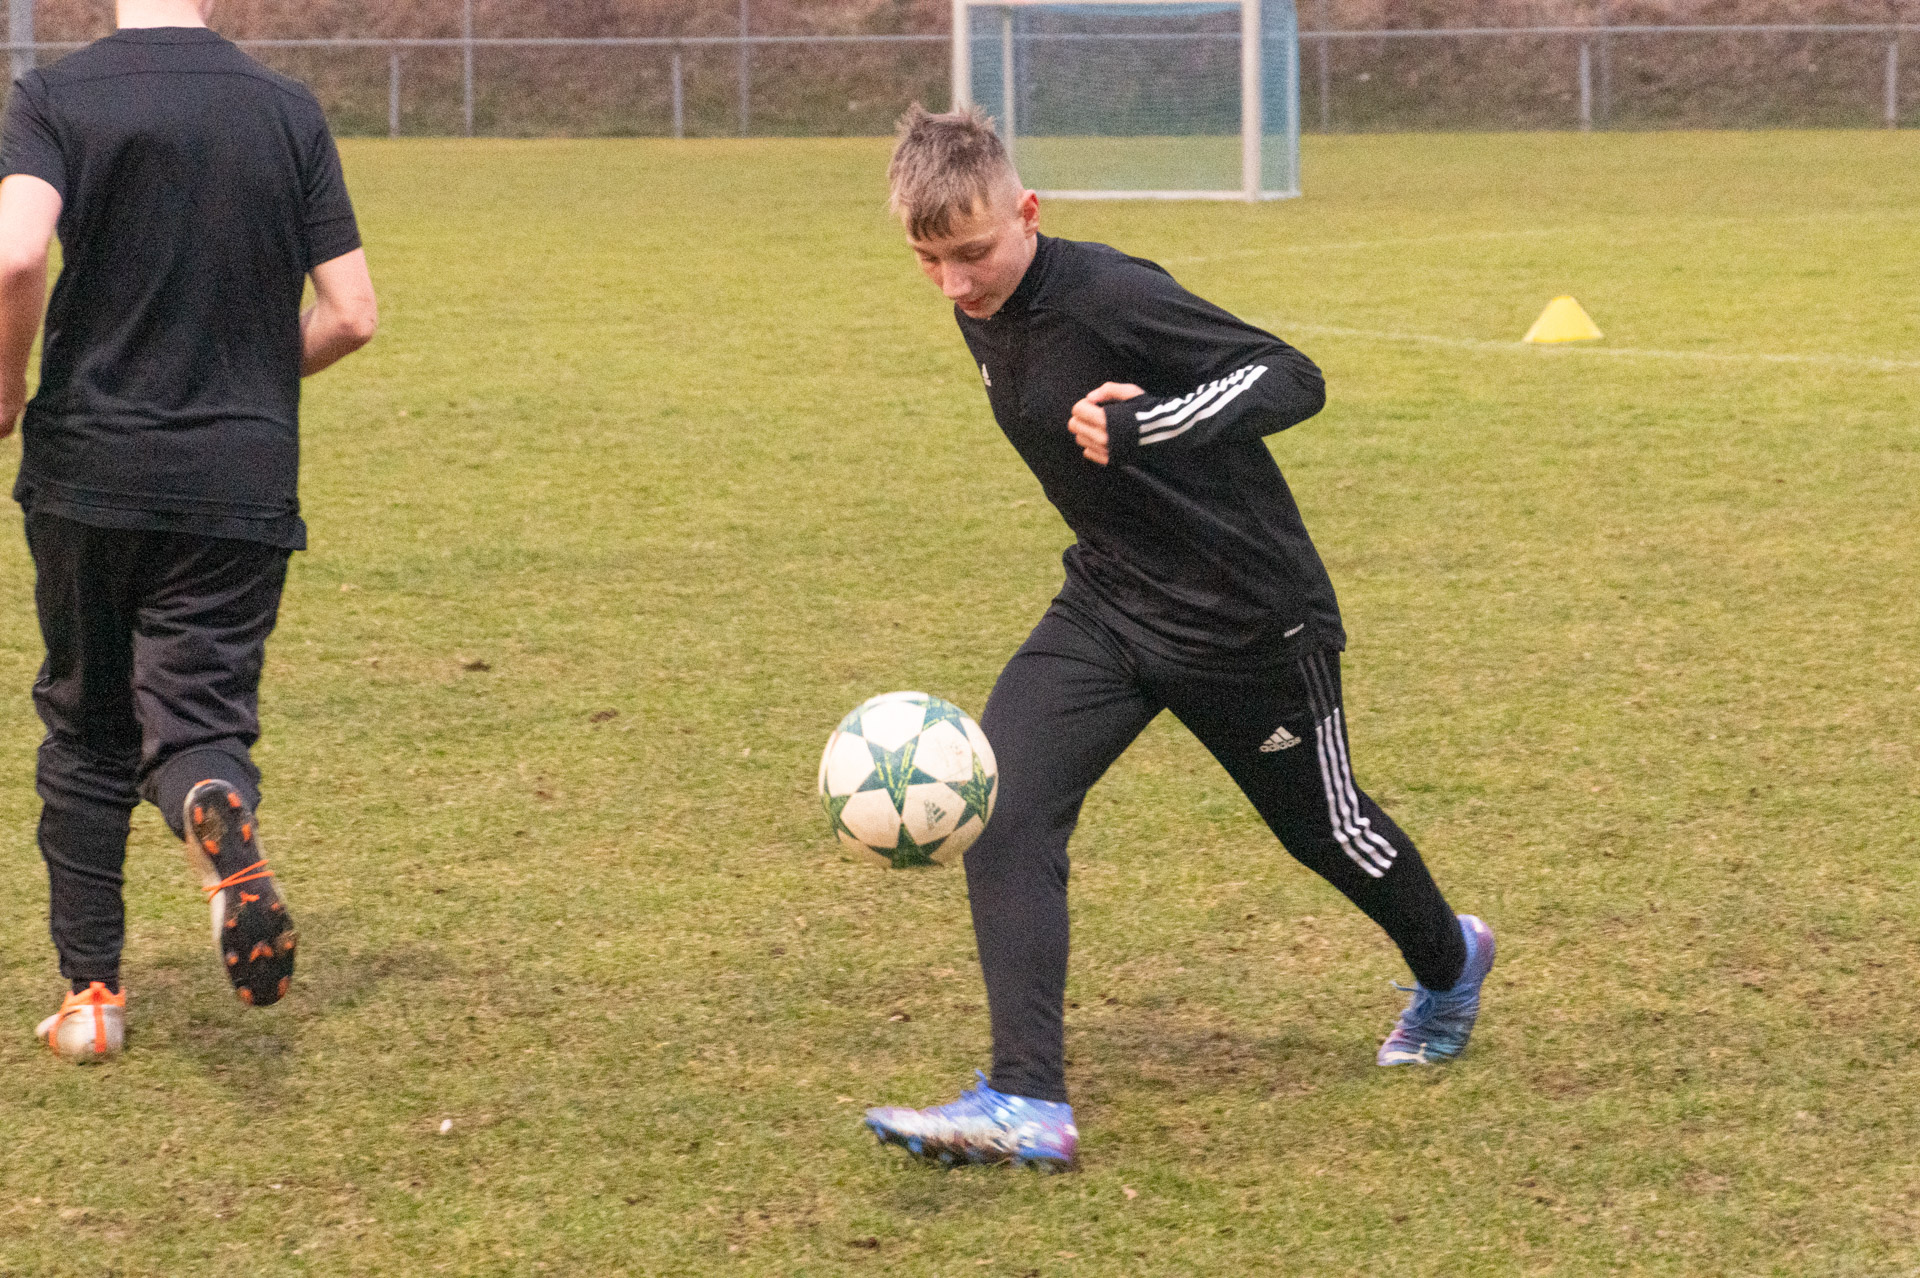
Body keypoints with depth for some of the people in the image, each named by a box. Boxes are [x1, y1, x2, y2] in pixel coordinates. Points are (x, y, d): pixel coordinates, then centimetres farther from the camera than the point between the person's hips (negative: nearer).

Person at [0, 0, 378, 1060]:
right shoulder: (290, 112, 3)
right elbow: (351, 315, 2)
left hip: (89, 472, -1)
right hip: (243, 483, 1)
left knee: (87, 727, 15)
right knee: (200, 713, 4)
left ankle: (90, 993, 17)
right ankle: (221, 813, -32)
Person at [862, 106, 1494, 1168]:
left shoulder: (1109, 297, -27)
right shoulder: (984, 316, -1)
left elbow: (1292, 380, -31)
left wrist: (1136, 423, -43)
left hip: (1249, 620, -6)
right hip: (1108, 608, 7)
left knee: (1321, 828, 16)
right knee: (1000, 803, -16)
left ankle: (1448, 963, 50)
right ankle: (1025, 1102, -19)